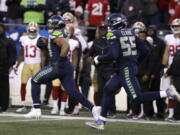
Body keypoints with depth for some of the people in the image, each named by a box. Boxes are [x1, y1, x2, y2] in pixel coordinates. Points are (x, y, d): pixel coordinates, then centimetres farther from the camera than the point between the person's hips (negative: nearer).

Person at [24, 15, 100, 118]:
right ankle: (93, 108, -4)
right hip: (67, 67, 9)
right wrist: (45, 43, 18)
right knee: (73, 92, 8)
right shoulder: (61, 34, 18)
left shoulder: (56, 35, -11)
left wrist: (60, 61, -25)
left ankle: (36, 109, 0)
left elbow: (66, 46, -28)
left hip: (59, 67, -9)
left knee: (35, 81, 4)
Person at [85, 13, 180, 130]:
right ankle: (101, 122, 14)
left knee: (137, 98, -8)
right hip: (133, 66, 9)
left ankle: (167, 93, -16)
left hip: (125, 69, -9)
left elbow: (113, 55, -22)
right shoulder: (131, 33, 10)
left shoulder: (113, 35, -10)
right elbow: (145, 51, 9)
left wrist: (99, 59, -7)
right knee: (108, 90, 13)